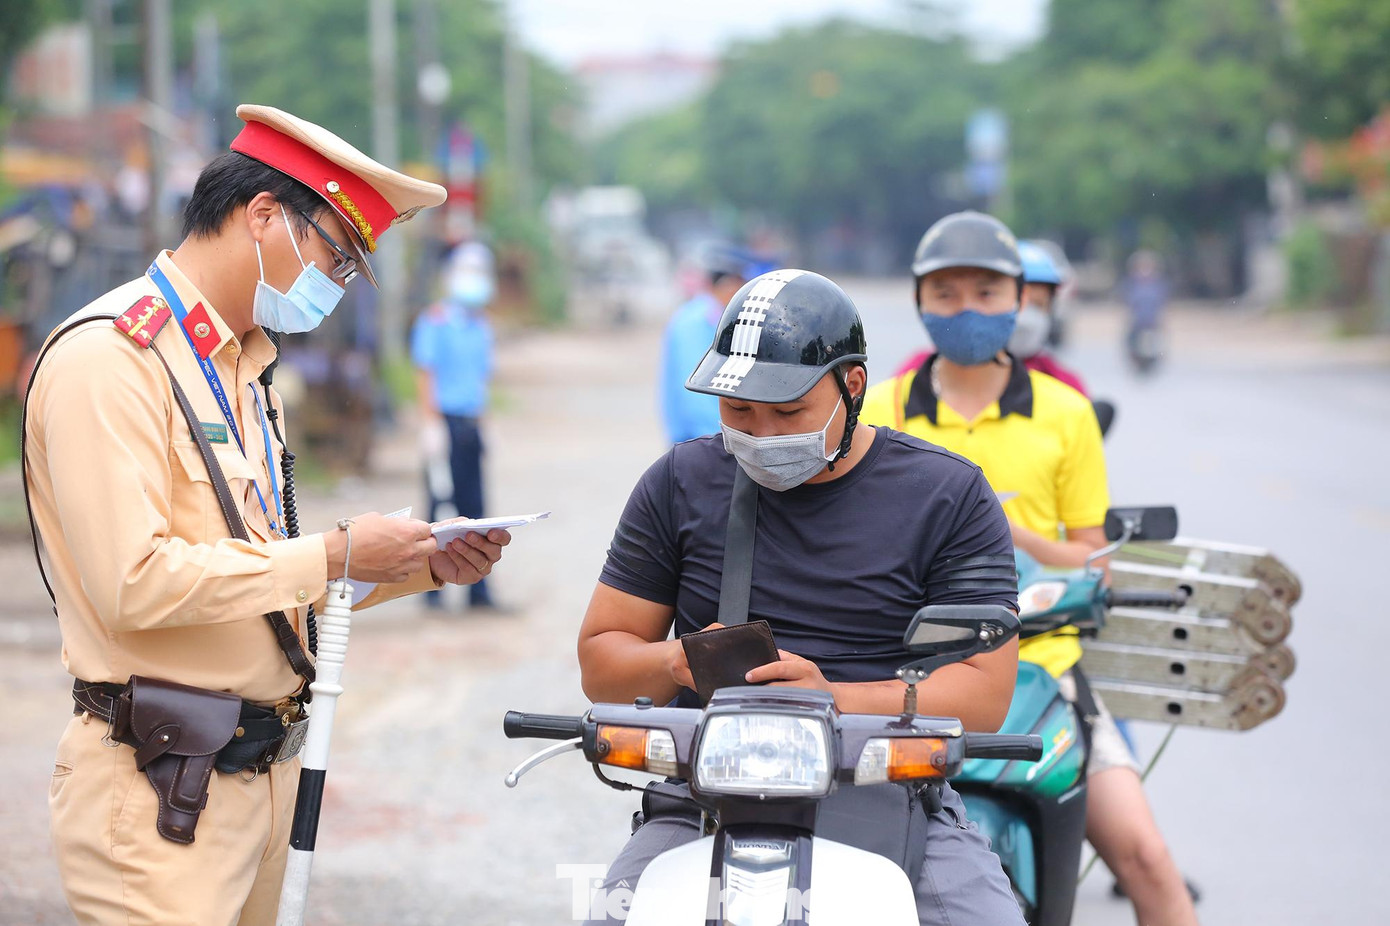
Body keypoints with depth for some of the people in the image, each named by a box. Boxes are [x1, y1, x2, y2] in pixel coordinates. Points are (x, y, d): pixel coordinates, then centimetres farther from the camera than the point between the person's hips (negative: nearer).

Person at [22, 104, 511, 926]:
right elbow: (134, 581, -21)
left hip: (262, 764, 9)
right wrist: (333, 555, -16)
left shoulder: (244, 369, 20)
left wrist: (417, 567, 7)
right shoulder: (110, 356, -11)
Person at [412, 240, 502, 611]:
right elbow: (424, 373, -8)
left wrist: (480, 418, 14)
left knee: (472, 506, 6)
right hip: (445, 420, -6)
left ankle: (478, 590, 8)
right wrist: (431, 423, -14)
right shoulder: (435, 320, -5)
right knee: (440, 503, -4)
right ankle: (431, 587, 1)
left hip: (471, 424, 6)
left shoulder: (481, 325, 16)